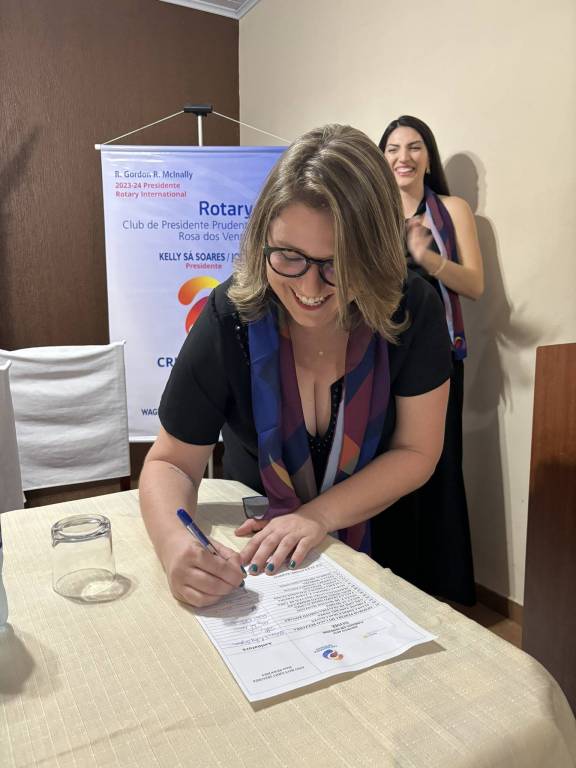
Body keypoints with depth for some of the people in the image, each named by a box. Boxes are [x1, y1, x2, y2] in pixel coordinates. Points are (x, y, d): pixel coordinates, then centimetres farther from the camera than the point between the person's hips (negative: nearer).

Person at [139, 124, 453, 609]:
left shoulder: (414, 311, -17)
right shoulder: (230, 320, -21)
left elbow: (416, 452, -11)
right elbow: (171, 463, -13)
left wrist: (317, 516, -24)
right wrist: (175, 545, -34)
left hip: (378, 546, 0)